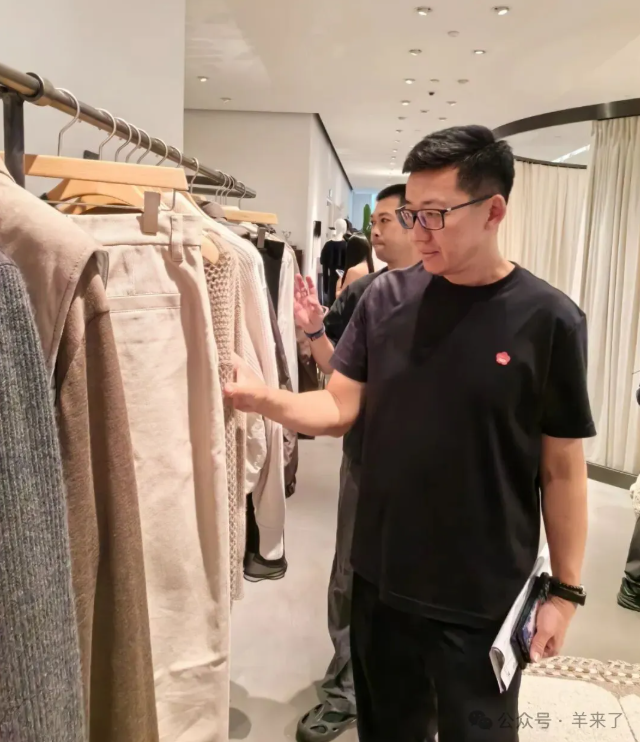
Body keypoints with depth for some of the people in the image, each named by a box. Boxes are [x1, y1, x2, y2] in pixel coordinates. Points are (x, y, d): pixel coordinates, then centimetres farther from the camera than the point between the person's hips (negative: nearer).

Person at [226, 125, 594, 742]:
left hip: (484, 594, -3)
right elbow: (339, 408, -2)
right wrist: (262, 397, -20)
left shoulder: (548, 320, -12)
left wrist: (565, 588, -3)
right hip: (381, 576, 3)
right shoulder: (387, 297, -4)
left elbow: (562, 469, -7)